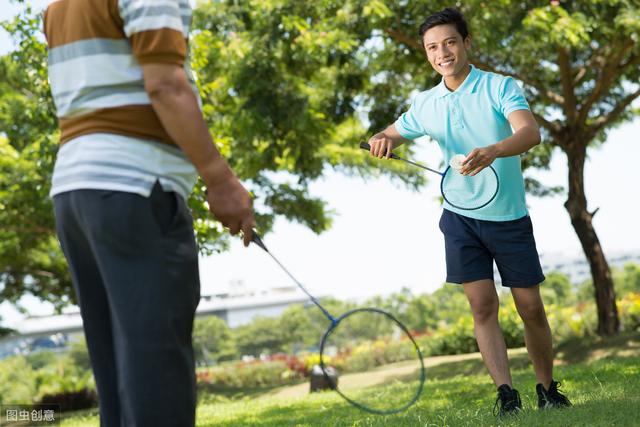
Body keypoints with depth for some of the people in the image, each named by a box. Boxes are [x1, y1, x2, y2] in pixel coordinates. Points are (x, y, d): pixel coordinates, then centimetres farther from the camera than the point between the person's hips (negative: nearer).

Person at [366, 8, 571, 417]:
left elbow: (530, 132, -24)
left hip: (510, 217, -2)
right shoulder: (426, 104, 4)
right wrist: (382, 139, -13)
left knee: (532, 308, 3)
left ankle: (548, 389, 22)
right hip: (461, 217, 2)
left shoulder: (501, 87, -8)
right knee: (482, 305, -6)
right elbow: (393, 134, 13)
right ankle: (507, 394, -2)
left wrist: (492, 151, -45)